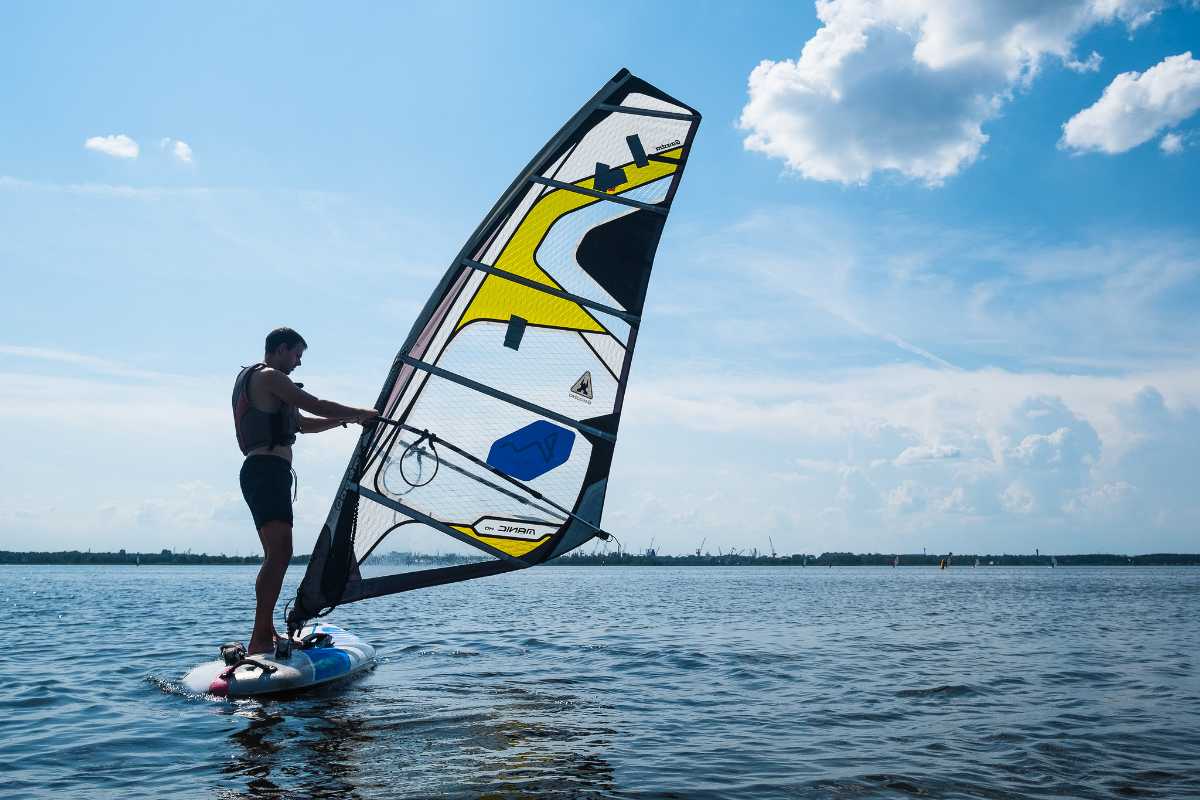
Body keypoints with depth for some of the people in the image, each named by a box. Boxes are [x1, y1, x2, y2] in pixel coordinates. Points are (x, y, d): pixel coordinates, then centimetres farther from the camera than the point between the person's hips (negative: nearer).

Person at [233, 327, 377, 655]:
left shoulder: (251, 380, 29)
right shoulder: (269, 377, -4)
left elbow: (303, 423, 30)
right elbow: (316, 406, -10)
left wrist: (346, 419, 23)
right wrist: (360, 412, 1)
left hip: (263, 474, 11)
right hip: (268, 470, -11)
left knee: (275, 555, 13)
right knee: (280, 552, -20)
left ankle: (265, 633, 17)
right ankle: (259, 641, -26)